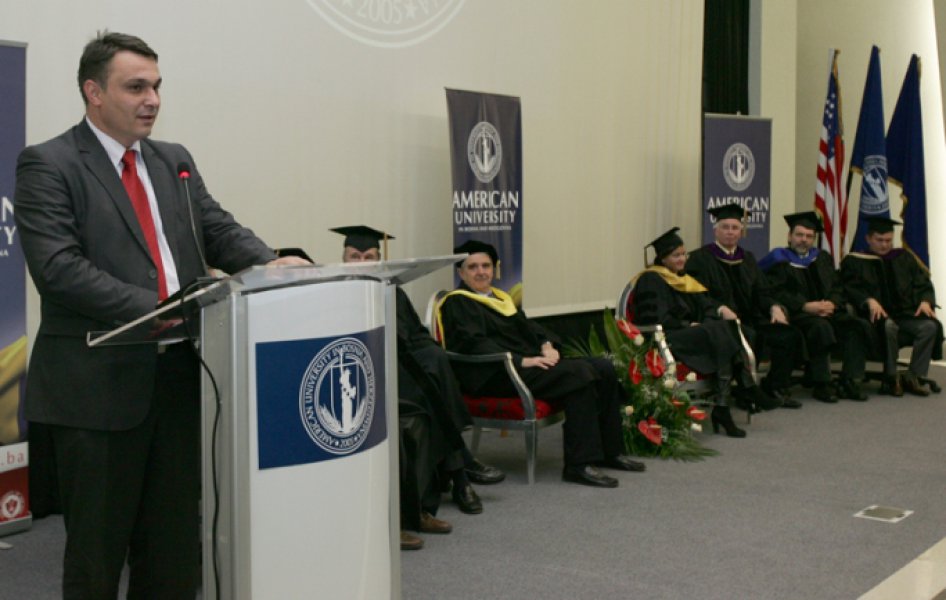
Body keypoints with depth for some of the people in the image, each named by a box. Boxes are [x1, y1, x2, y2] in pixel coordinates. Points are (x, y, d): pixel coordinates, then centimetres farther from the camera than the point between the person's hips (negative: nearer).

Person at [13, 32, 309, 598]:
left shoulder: (174, 160, 14)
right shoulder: (48, 165, -6)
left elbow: (222, 232, 8)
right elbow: (58, 266, -18)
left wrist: (271, 265, -13)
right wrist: (155, 308, -27)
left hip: (178, 377, 6)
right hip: (99, 383, -6)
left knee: (176, 544, 14)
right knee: (97, 548, 8)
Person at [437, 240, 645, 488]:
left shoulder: (500, 297, 25)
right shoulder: (456, 303, -2)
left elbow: (526, 326, 18)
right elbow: (473, 343, -16)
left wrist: (547, 345, -4)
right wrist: (521, 361, -24)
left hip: (528, 362, 9)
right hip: (494, 376, -9)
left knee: (604, 368, -4)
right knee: (579, 374, -27)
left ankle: (610, 451, 2)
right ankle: (579, 464, -28)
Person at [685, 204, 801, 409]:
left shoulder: (747, 258, 22)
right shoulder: (700, 258, 1)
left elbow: (761, 292, 16)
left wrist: (774, 307, -5)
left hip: (749, 319, 6)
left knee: (788, 334, -16)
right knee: (749, 336, -35)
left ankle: (776, 388, -8)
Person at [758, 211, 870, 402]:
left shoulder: (823, 258, 23)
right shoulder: (779, 260, 5)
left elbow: (837, 288, 15)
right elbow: (777, 293, -9)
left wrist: (832, 303, -8)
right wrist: (806, 306, -20)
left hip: (827, 310, 6)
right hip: (797, 314, -5)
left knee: (857, 326, -21)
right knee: (821, 327, -36)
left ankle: (849, 383, -21)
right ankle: (820, 385, -28)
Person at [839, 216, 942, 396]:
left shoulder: (904, 258, 21)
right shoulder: (854, 261, 9)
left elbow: (923, 283, 14)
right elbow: (850, 288, -6)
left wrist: (925, 301, -9)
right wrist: (869, 301, -26)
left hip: (906, 315, 4)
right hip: (877, 316, -4)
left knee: (930, 326, -26)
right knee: (888, 326, -37)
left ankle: (914, 377, -17)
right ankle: (891, 378, -22)